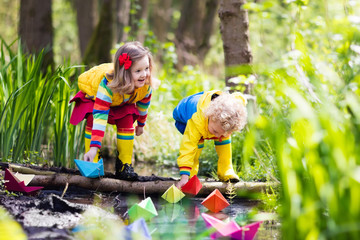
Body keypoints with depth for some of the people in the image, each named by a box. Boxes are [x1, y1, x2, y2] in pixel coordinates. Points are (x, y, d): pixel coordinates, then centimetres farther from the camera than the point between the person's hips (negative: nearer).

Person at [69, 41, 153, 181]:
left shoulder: (146, 86, -31)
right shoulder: (107, 84, -47)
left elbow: (143, 104, -6)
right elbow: (100, 115, -49)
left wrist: (141, 124, 11)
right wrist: (94, 147, -53)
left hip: (123, 101, 4)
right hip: (93, 94, -4)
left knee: (127, 122, -15)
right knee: (92, 121, -25)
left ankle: (124, 165, -6)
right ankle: (92, 163, -14)